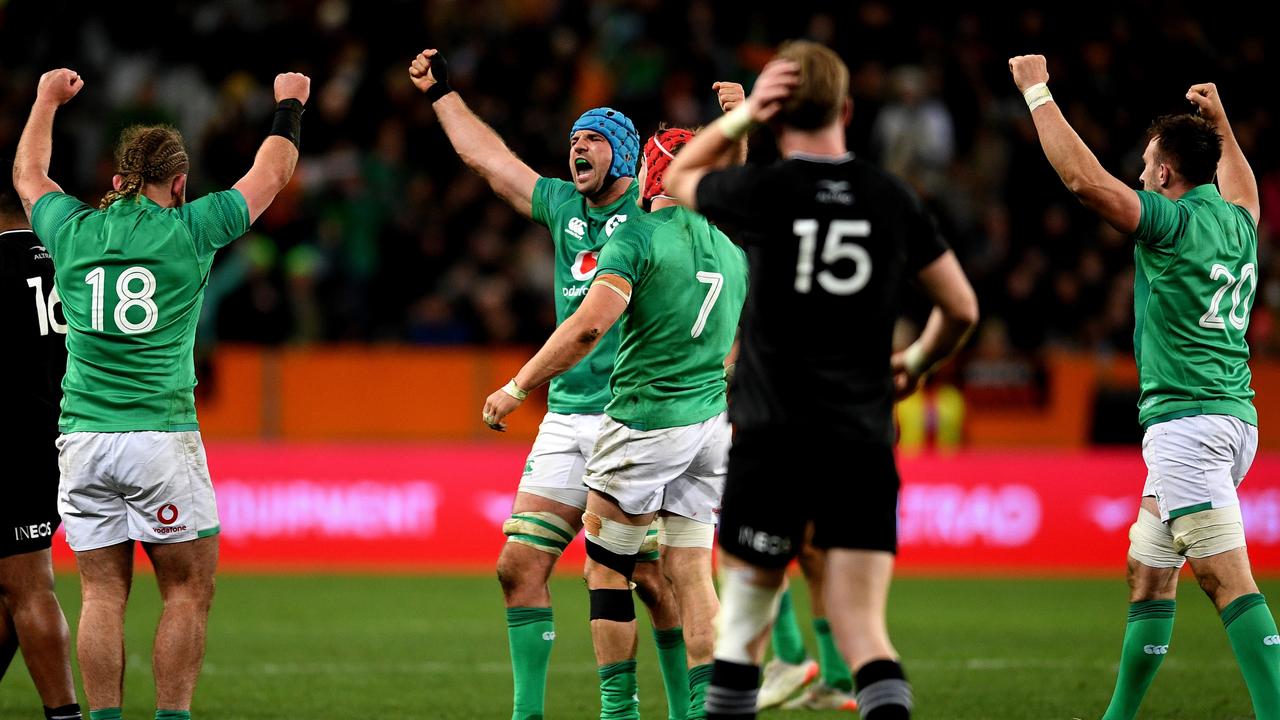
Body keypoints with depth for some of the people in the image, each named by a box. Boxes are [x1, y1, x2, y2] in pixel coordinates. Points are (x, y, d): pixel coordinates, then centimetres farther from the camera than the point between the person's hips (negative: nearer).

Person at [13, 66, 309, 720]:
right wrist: (289, 107, 31)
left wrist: (47, 100, 44)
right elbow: (269, 177, 14)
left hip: (83, 439, 3)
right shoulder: (189, 232, -1)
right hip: (161, 434, -3)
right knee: (189, 590, 3)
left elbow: (28, 174, 28)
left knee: (102, 594, 5)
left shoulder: (73, 231, 6)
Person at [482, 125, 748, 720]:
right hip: (713, 423, 6)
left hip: (645, 420, -6)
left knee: (606, 569, 6)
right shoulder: (732, 244, 11)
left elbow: (590, 325, -21)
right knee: (691, 572, 7)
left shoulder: (637, 236, -10)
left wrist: (516, 388, -15)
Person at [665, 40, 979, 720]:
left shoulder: (760, 191, -4)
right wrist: (915, 363, 30)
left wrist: (740, 116, 12)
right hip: (864, 445, 2)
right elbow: (961, 309, 12)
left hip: (772, 439, -2)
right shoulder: (892, 199, 4)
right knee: (864, 636, -3)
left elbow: (678, 179, 18)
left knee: (742, 623, 14)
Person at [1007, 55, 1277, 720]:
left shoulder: (1175, 222, -10)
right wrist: (1221, 124, 48)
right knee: (1148, 573, 17)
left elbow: (1083, 177, -17)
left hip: (1188, 422, -9)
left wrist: (1037, 91, -8)